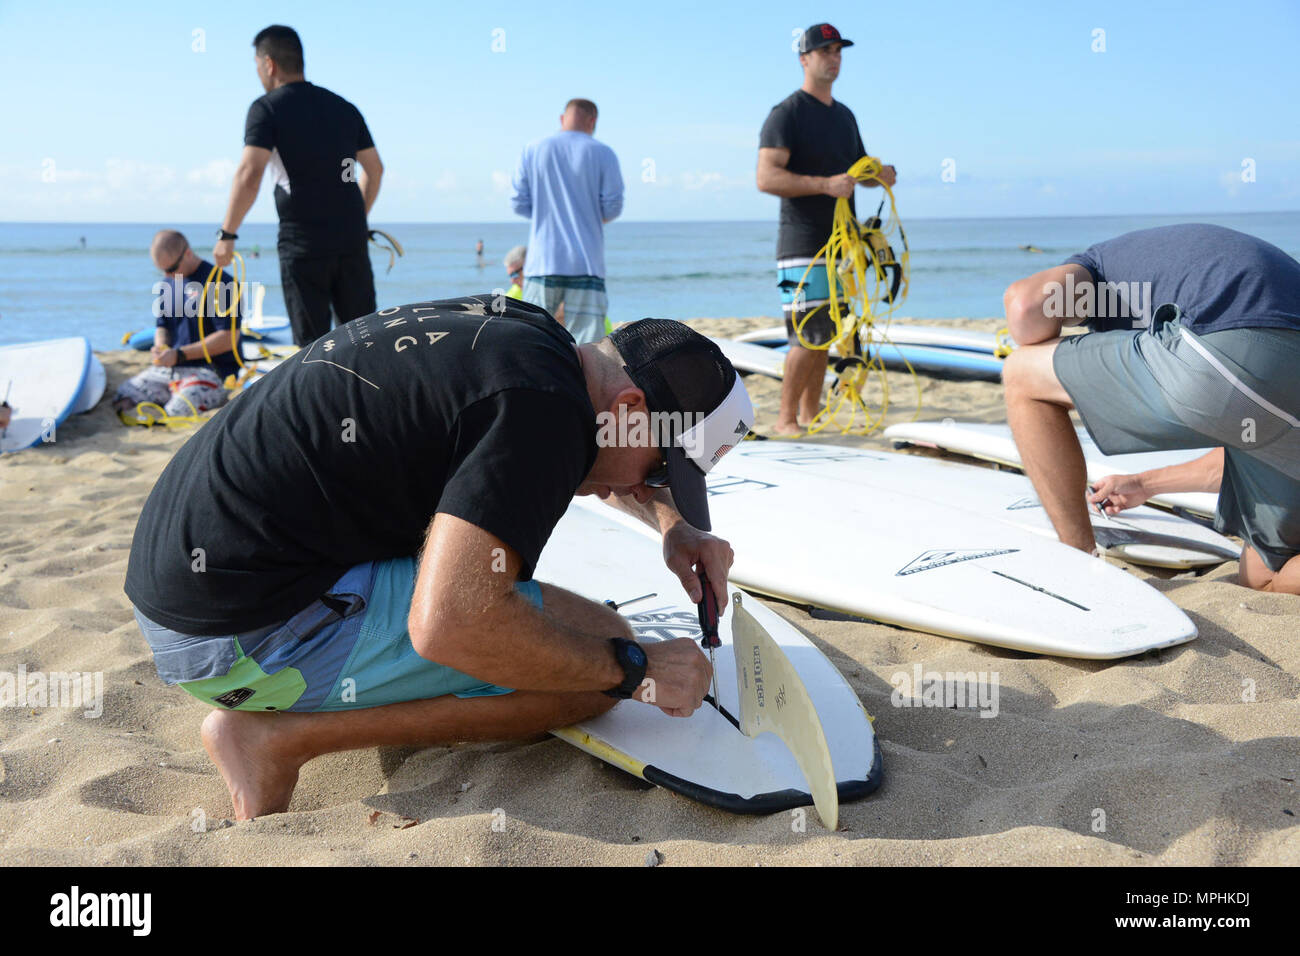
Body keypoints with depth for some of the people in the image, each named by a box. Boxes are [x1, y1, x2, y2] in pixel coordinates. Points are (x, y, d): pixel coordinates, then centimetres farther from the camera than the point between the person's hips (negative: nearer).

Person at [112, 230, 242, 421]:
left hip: (212, 370, -7)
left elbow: (228, 338, -15)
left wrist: (179, 355, -16)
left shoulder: (219, 282, -10)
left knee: (176, 412, -30)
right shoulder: (168, 285, 16)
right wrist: (160, 349, 0)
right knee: (122, 396, -11)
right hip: (170, 368, 7)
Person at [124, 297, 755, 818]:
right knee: (597, 644, -11)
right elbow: (449, 624, -30)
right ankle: (278, 736, -8)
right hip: (243, 630, -10)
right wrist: (632, 668, -17)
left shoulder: (515, 326, 8)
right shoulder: (545, 405, -21)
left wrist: (676, 525, 14)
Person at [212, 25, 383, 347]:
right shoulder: (344, 107, 13)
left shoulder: (267, 108, -4)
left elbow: (249, 174, -15)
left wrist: (227, 234, -9)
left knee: (313, 341, 1)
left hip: (302, 244, -5)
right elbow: (375, 169, 19)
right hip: (351, 240, 5)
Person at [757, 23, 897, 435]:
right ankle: (785, 418, -2)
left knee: (825, 334, 9)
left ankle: (810, 416, 17)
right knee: (809, 334, -12)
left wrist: (881, 174, 4)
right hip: (802, 244, -8)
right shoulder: (787, 114, -7)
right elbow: (767, 177, -18)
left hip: (840, 241, 8)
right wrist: (826, 184, -28)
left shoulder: (844, 115, 19)